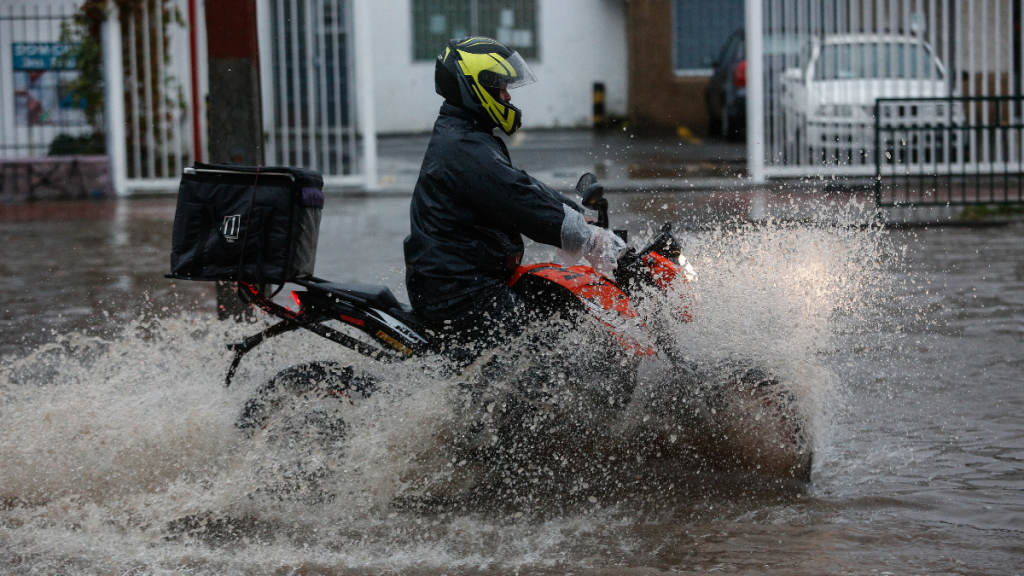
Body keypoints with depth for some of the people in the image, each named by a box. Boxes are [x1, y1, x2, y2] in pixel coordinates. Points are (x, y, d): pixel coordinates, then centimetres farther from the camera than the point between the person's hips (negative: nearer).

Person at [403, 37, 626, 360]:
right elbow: (521, 205, -21)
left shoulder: (465, 138, 19)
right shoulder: (465, 151, -17)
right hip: (456, 293, -11)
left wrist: (584, 217, 15)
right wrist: (591, 240, -17)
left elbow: (526, 190, 23)